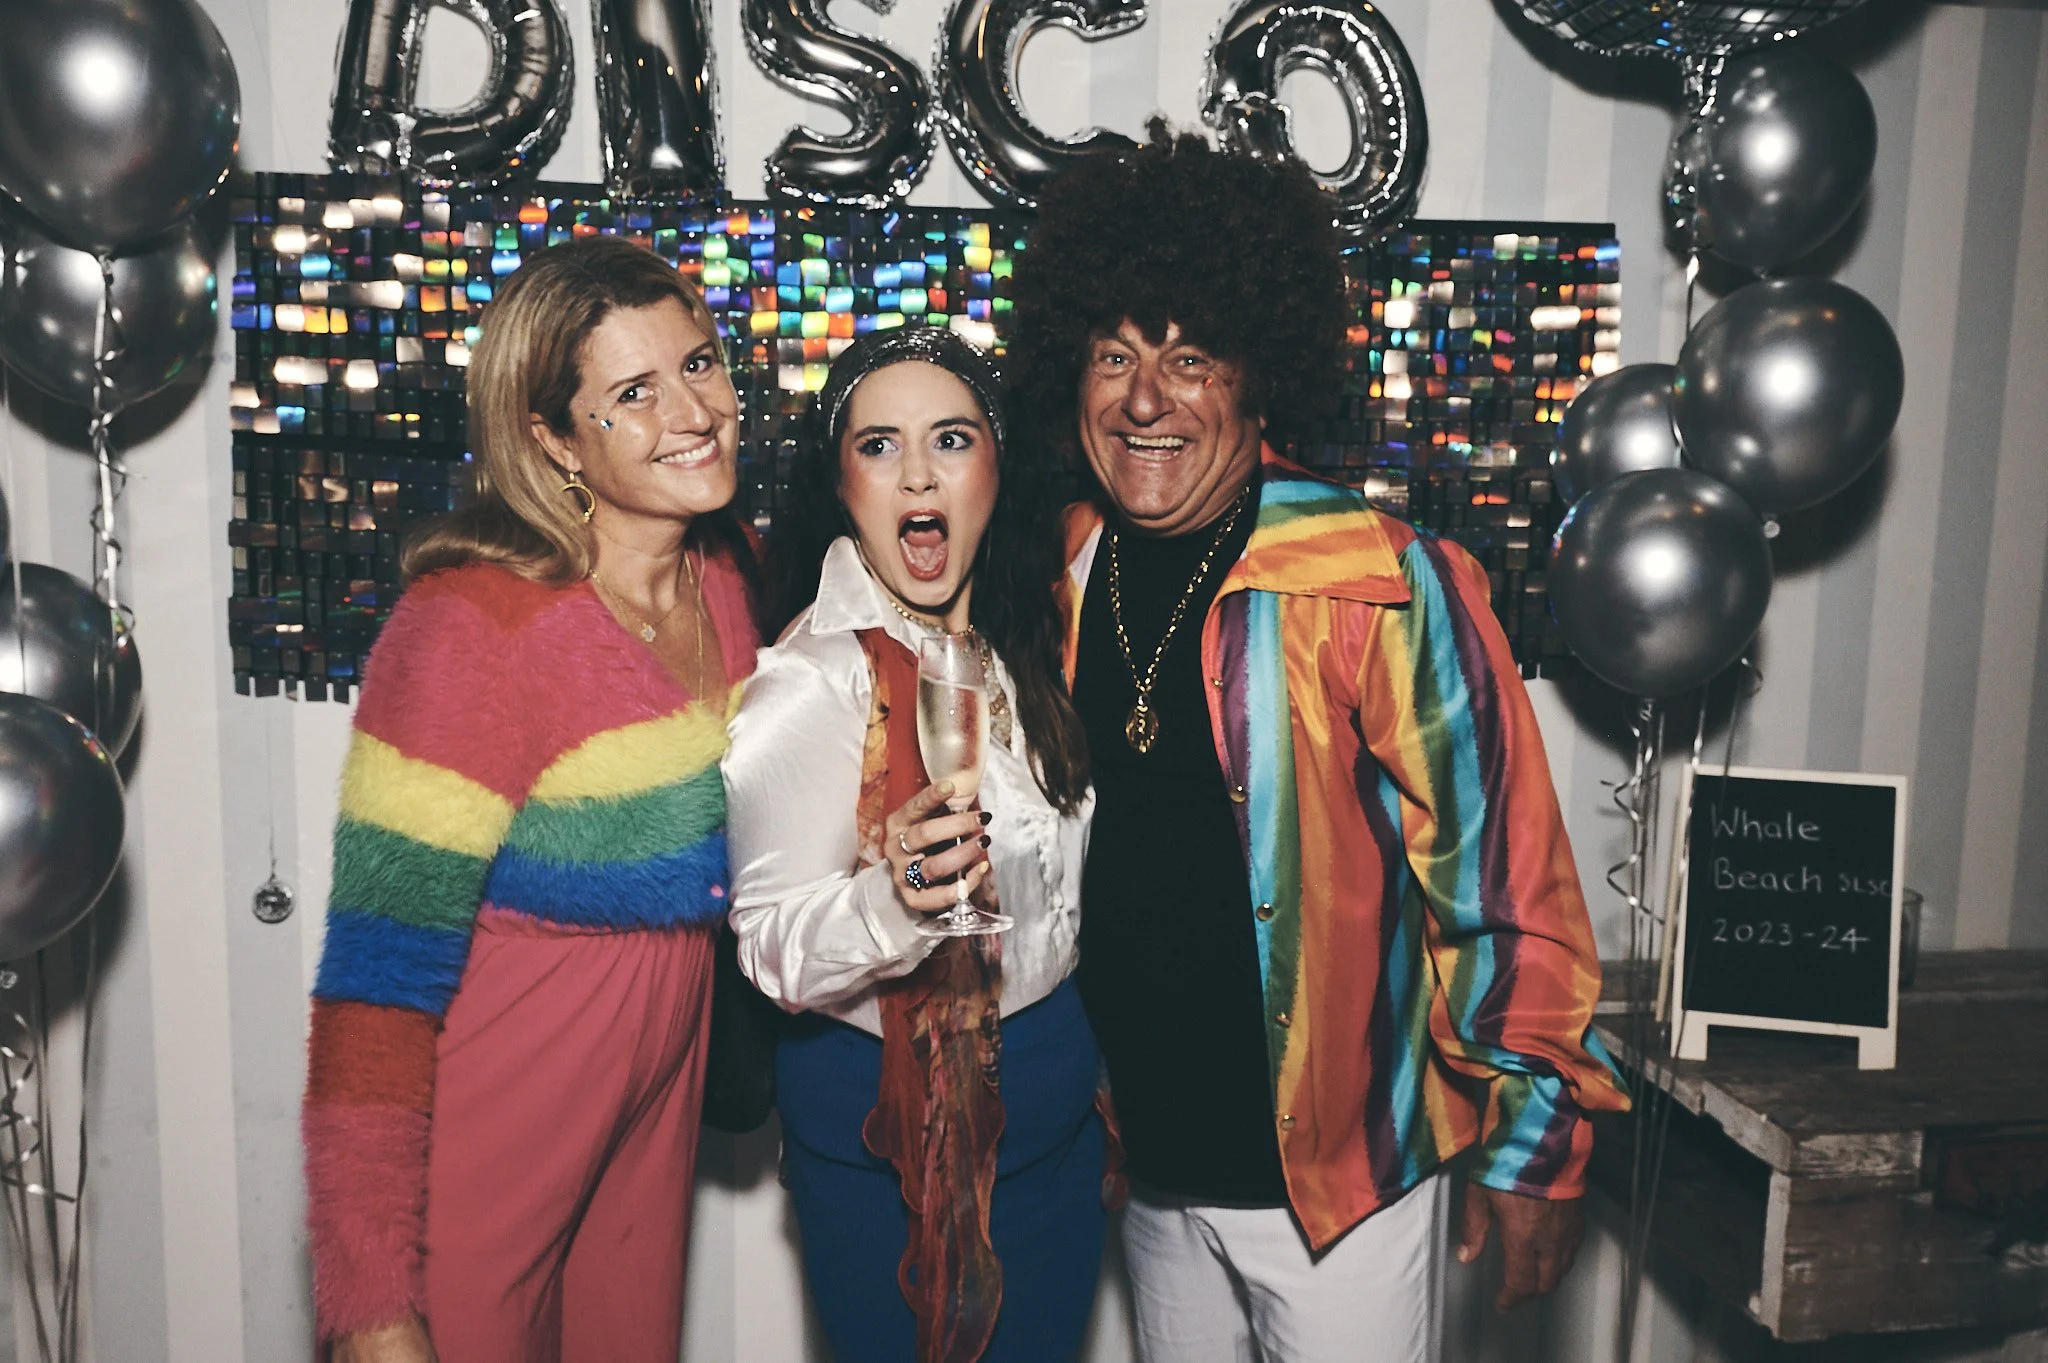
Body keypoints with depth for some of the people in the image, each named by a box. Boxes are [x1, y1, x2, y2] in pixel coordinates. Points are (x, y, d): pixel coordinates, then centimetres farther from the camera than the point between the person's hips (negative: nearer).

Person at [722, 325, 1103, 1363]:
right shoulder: (805, 686, -19)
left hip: (1052, 1093, 7)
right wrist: (889, 899, -38)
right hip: (888, 1130, -6)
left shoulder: (1020, 645, 2)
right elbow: (770, 950, -19)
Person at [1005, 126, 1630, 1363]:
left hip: (1345, 1167, -5)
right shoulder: (1066, 576, -1)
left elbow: (1502, 869, -14)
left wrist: (1537, 1142, -9)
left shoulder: (1384, 587, -19)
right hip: (1149, 1166, 5)